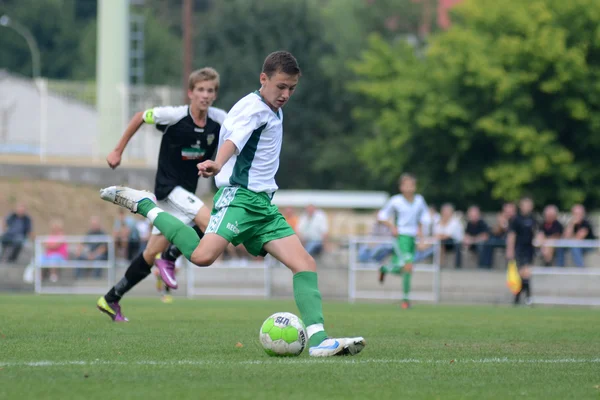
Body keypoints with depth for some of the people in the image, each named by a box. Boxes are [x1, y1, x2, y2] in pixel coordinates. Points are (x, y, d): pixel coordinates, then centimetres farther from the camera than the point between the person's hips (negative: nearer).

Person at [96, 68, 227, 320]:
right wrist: (118, 150, 4)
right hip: (169, 187, -5)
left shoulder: (220, 120, -8)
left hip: (186, 193, 5)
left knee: (151, 255, 9)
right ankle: (169, 257, -4)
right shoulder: (174, 116, -16)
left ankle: (110, 300, 22)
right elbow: (140, 117, -1)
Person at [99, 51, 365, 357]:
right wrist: (217, 164, -49)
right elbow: (234, 138, -30)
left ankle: (318, 339, -13)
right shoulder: (254, 106, -9)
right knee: (203, 256, -28)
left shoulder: (273, 111, 21)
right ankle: (144, 206, -9)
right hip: (239, 196, -9)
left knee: (305, 263, -5)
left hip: (263, 204, 9)